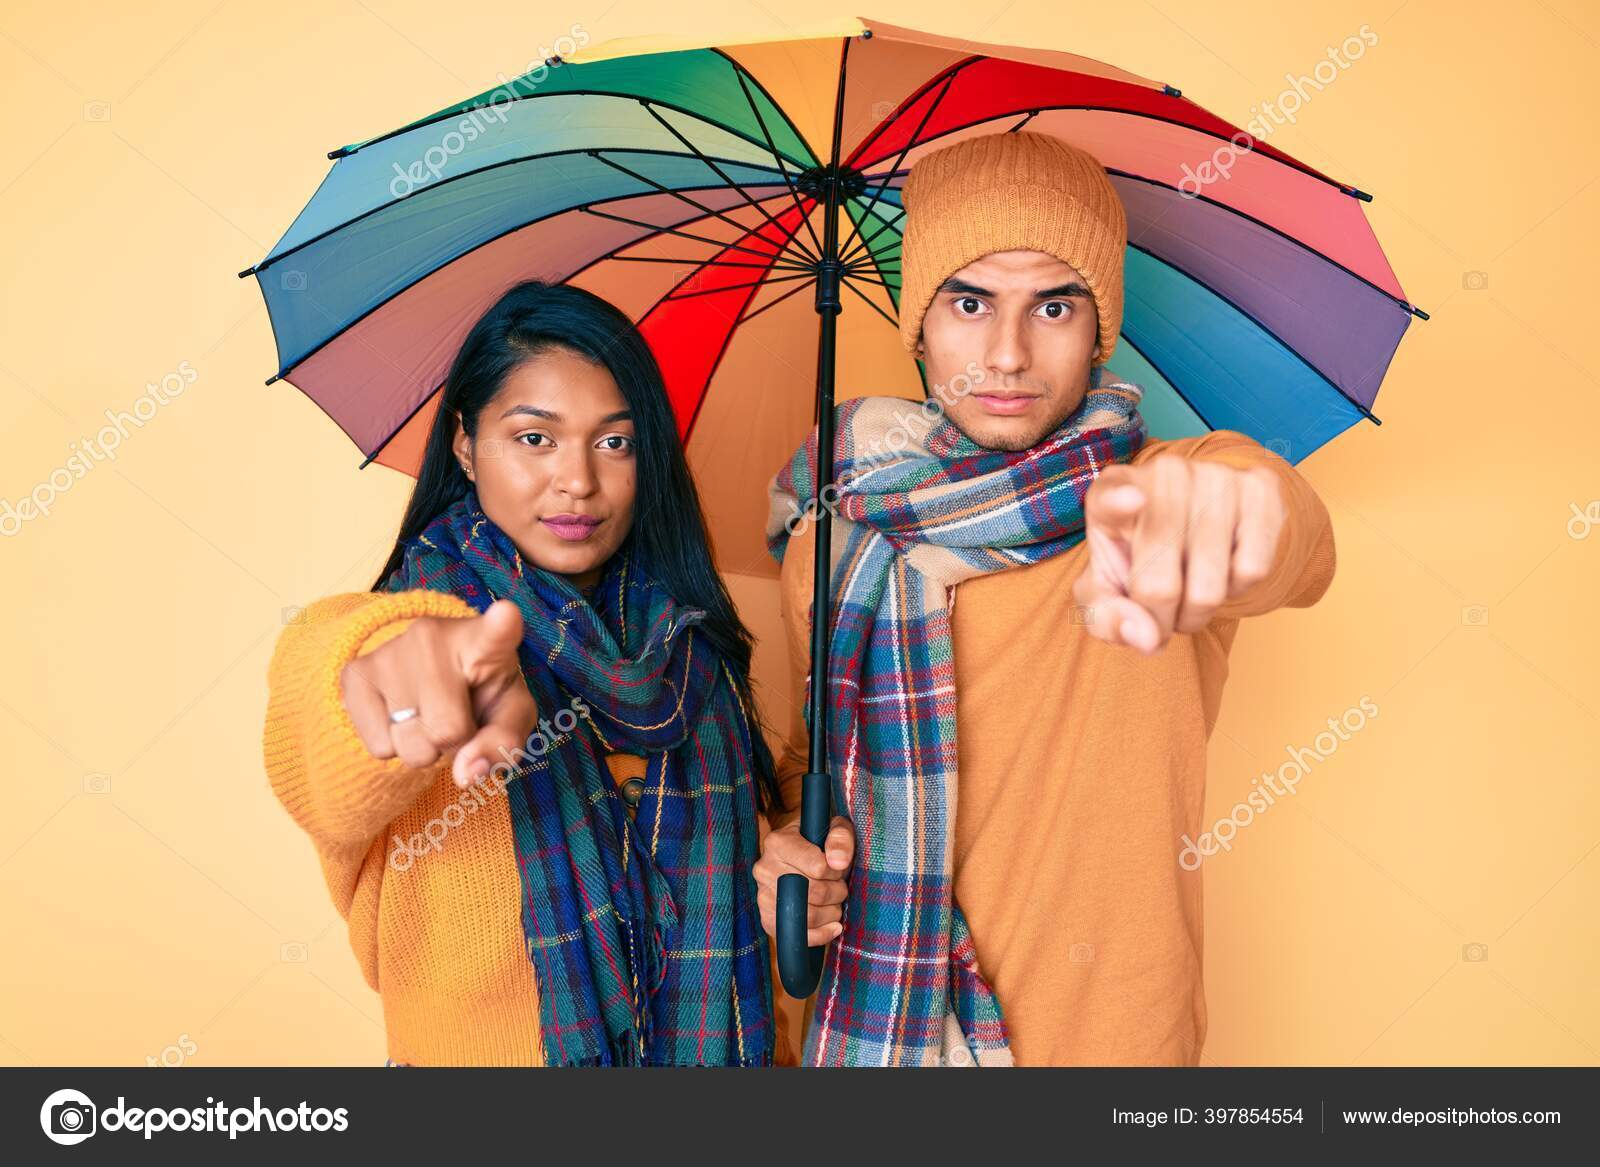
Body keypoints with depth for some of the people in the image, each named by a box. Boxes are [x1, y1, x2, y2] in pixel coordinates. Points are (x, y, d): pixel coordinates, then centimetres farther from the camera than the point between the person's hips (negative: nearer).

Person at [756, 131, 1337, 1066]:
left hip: (1110, 1033, -2)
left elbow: (1298, 546, -37)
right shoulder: (831, 537, -5)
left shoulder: (1186, 485, -15)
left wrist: (1233, 502, -59)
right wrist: (792, 839, -12)